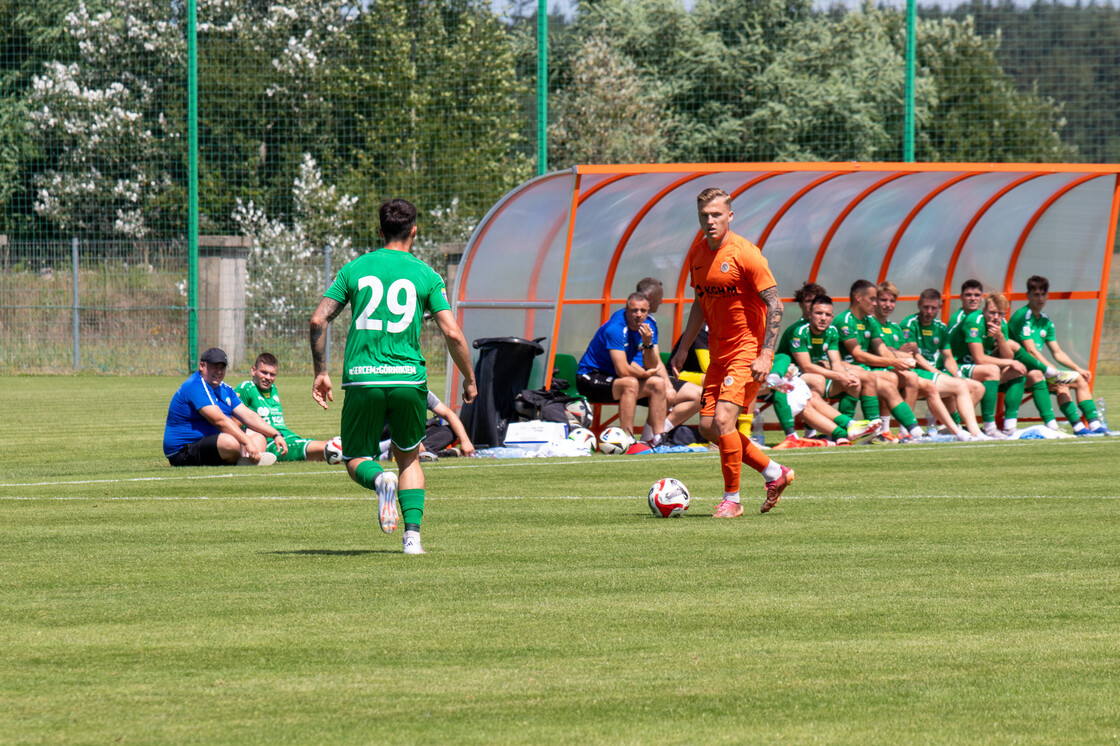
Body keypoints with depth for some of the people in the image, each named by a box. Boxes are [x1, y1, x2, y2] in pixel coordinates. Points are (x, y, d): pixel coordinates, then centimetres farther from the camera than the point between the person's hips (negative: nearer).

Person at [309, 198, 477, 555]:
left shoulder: (354, 269, 9)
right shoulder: (426, 275, 4)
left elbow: (318, 320, 3)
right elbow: (452, 333, -2)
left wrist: (320, 373, 13)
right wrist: (469, 379, 12)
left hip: (362, 378, 0)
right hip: (408, 377, 0)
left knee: (356, 461, 11)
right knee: (409, 457, 20)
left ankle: (380, 479, -25)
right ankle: (412, 535, 3)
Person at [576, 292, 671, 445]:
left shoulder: (648, 326, -1)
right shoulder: (616, 329, -24)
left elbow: (652, 367, -4)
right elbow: (623, 370, -29)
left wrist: (648, 343, -21)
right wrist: (645, 374, -10)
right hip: (589, 378, -8)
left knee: (658, 384, -5)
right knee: (630, 383, -33)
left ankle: (657, 438, -9)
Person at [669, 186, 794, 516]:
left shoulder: (745, 254, -15)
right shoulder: (697, 254, 8)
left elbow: (775, 304, -15)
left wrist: (766, 355, -21)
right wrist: (683, 349, 17)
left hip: (748, 351, -8)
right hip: (718, 354, 8)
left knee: (723, 419, -19)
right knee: (708, 427, 5)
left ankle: (732, 499, -5)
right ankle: (775, 473, 20)